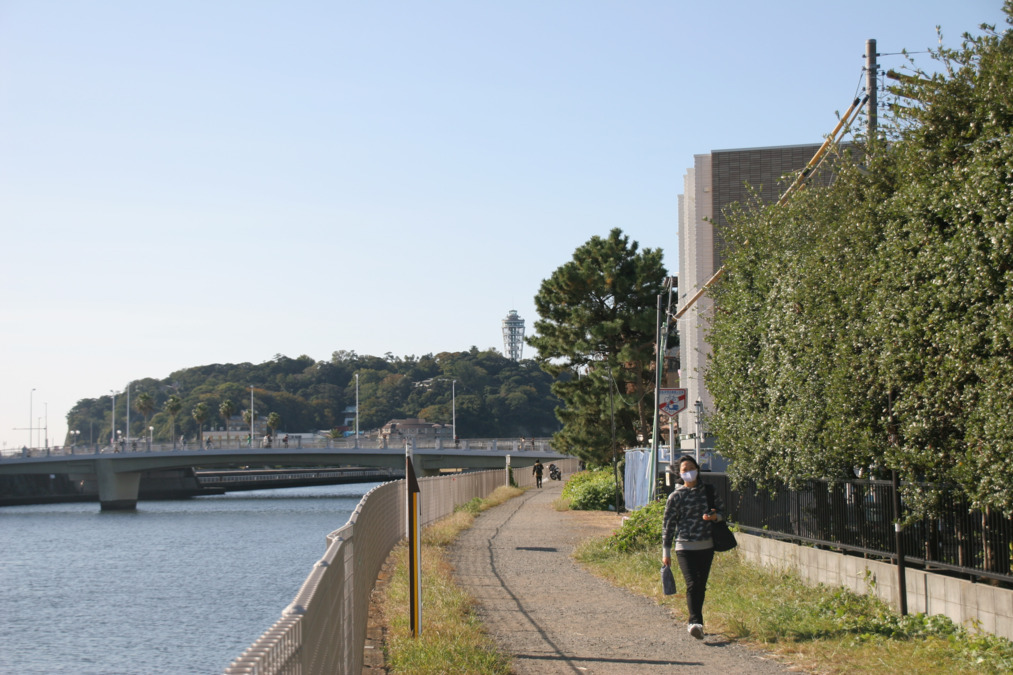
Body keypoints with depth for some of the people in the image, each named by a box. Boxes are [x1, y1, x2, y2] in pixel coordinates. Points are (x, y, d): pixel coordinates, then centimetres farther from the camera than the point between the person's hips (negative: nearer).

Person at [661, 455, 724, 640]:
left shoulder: (708, 491, 7)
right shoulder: (676, 496, 0)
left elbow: (722, 510, 15)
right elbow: (668, 524, 3)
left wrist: (715, 516, -10)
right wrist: (666, 552, 1)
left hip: (706, 546, 3)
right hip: (685, 547, -3)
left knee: (701, 586, 8)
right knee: (692, 584, -17)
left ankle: (694, 622, 21)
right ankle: (696, 622, -27)